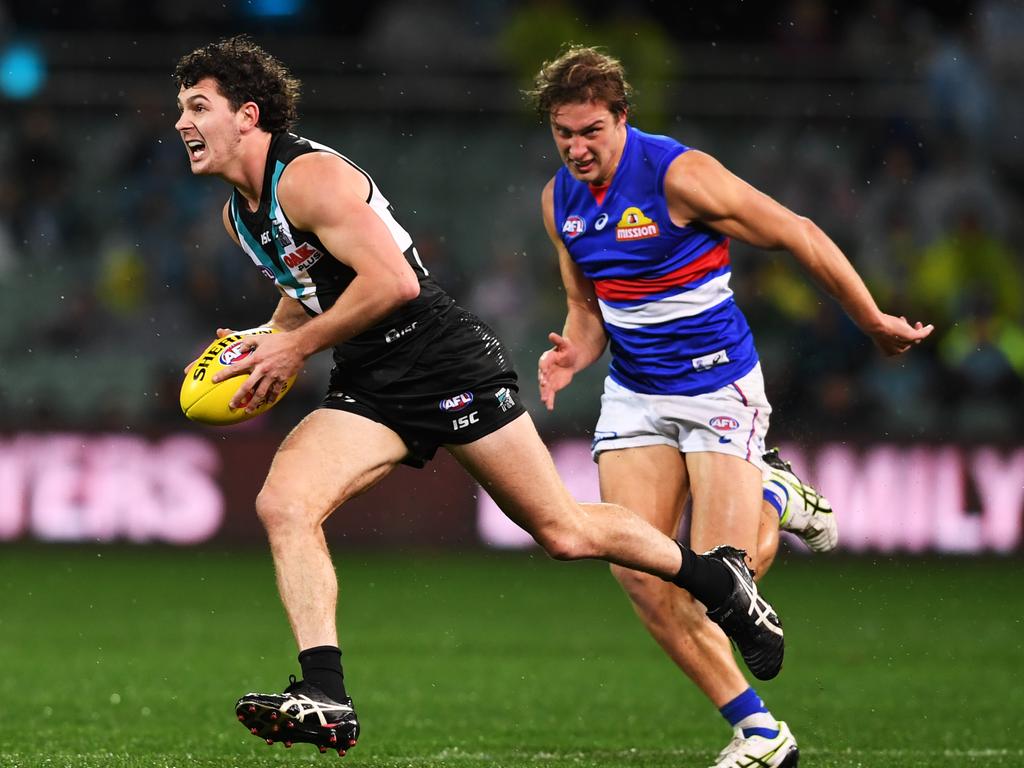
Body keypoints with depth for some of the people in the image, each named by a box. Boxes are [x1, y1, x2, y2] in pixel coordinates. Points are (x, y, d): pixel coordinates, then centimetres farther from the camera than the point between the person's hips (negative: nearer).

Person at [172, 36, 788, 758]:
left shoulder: (310, 177, -19)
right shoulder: (240, 215, 10)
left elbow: (391, 281, -27)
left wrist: (295, 347, -20)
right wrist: (264, 346, 9)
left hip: (450, 365, -8)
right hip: (370, 389, 8)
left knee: (564, 531, 0)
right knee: (283, 504, -16)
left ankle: (720, 580, 23)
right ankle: (325, 697, -19)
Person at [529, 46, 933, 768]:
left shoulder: (679, 175, -19)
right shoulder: (560, 199, 2)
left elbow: (800, 235, -12)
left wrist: (875, 322, -5)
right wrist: (573, 354, -8)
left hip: (719, 388, -6)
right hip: (634, 395, 6)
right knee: (637, 570, -10)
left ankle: (773, 500, 22)